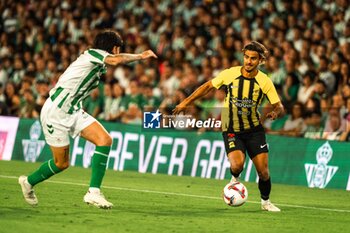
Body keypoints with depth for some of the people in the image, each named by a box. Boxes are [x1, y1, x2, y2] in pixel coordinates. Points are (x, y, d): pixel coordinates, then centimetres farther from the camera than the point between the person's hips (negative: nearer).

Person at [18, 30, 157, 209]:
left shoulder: (98, 66, 13)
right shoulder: (93, 54, -13)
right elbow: (116, 60, -32)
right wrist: (141, 56, -21)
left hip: (73, 112, 9)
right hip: (56, 112, -9)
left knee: (105, 140, -12)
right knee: (62, 163, 0)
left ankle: (94, 192, -14)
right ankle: (28, 182, 27)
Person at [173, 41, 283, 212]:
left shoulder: (265, 81, -8)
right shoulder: (229, 74, -9)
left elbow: (279, 106, -3)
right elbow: (208, 86, 6)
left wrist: (275, 113, -27)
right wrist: (186, 102, 7)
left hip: (254, 130, 1)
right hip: (232, 131, -1)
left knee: (263, 171, -3)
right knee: (237, 164, -24)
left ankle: (265, 201, 26)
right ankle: (234, 179, 13)